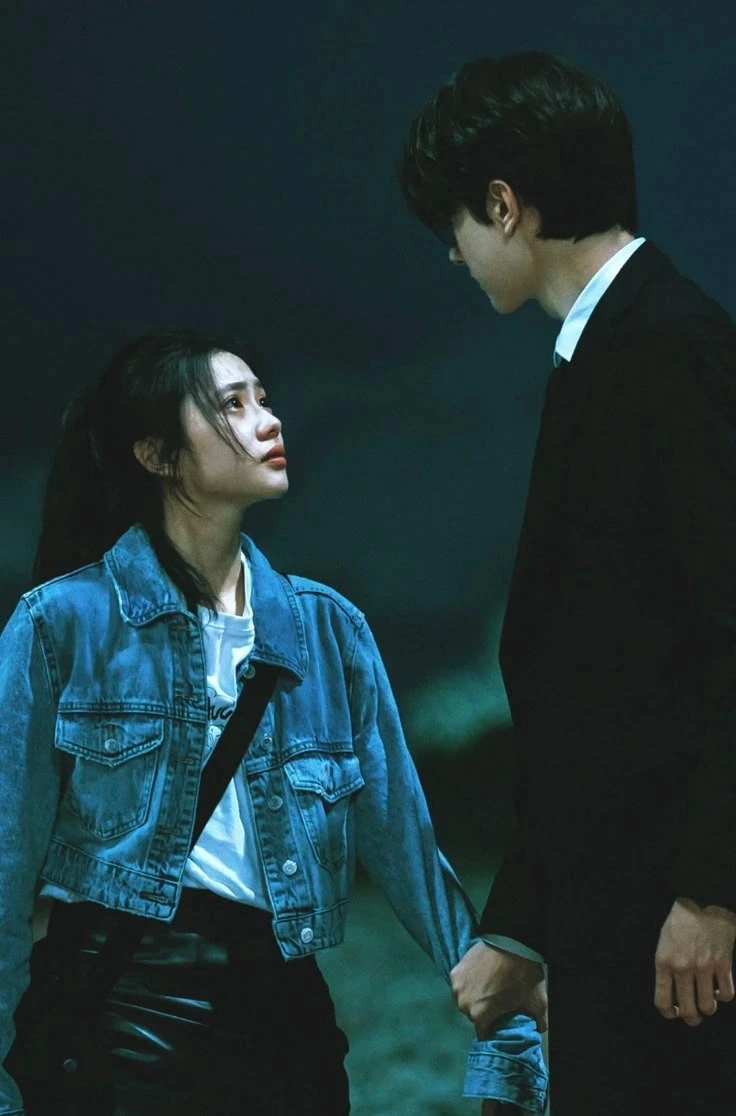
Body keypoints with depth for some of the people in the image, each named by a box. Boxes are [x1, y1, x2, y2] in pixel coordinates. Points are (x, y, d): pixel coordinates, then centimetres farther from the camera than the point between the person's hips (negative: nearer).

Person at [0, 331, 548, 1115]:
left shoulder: (327, 627, 7)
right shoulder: (64, 620, -3)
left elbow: (402, 837, 5)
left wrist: (506, 1020, -2)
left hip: (281, 1016, 4)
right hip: (117, 1012, -3)